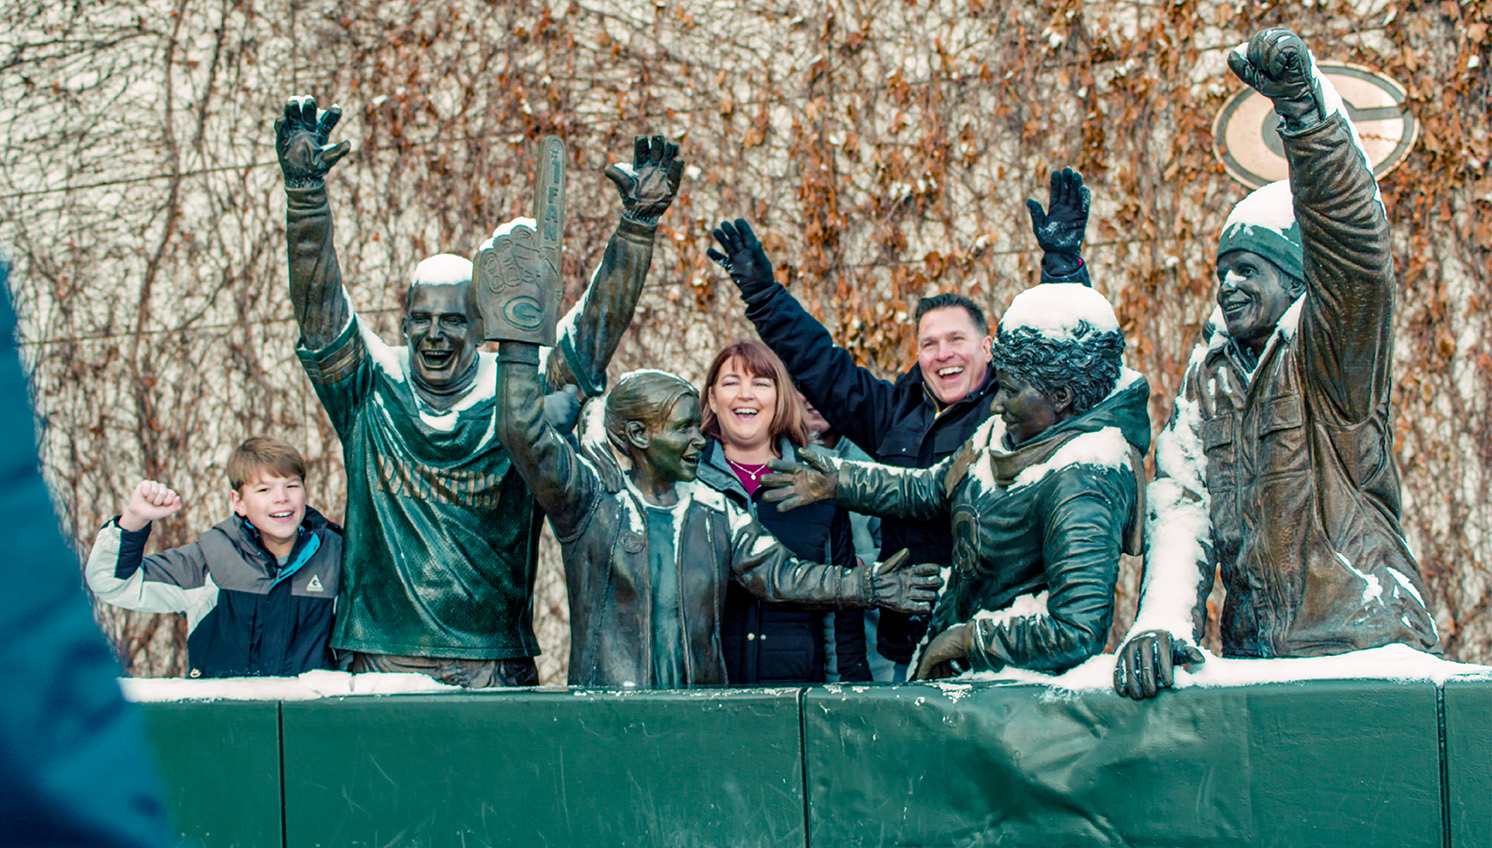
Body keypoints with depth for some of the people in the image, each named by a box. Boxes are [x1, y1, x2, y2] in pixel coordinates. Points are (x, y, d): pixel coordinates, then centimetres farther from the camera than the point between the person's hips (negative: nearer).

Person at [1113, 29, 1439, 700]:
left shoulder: (1324, 350, 0)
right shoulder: (1208, 379, 15)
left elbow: (1353, 234, -18)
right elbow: (1182, 505, 1)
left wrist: (1305, 102, -34)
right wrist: (1161, 619, -18)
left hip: (1366, 650, -4)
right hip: (1253, 661, 4)